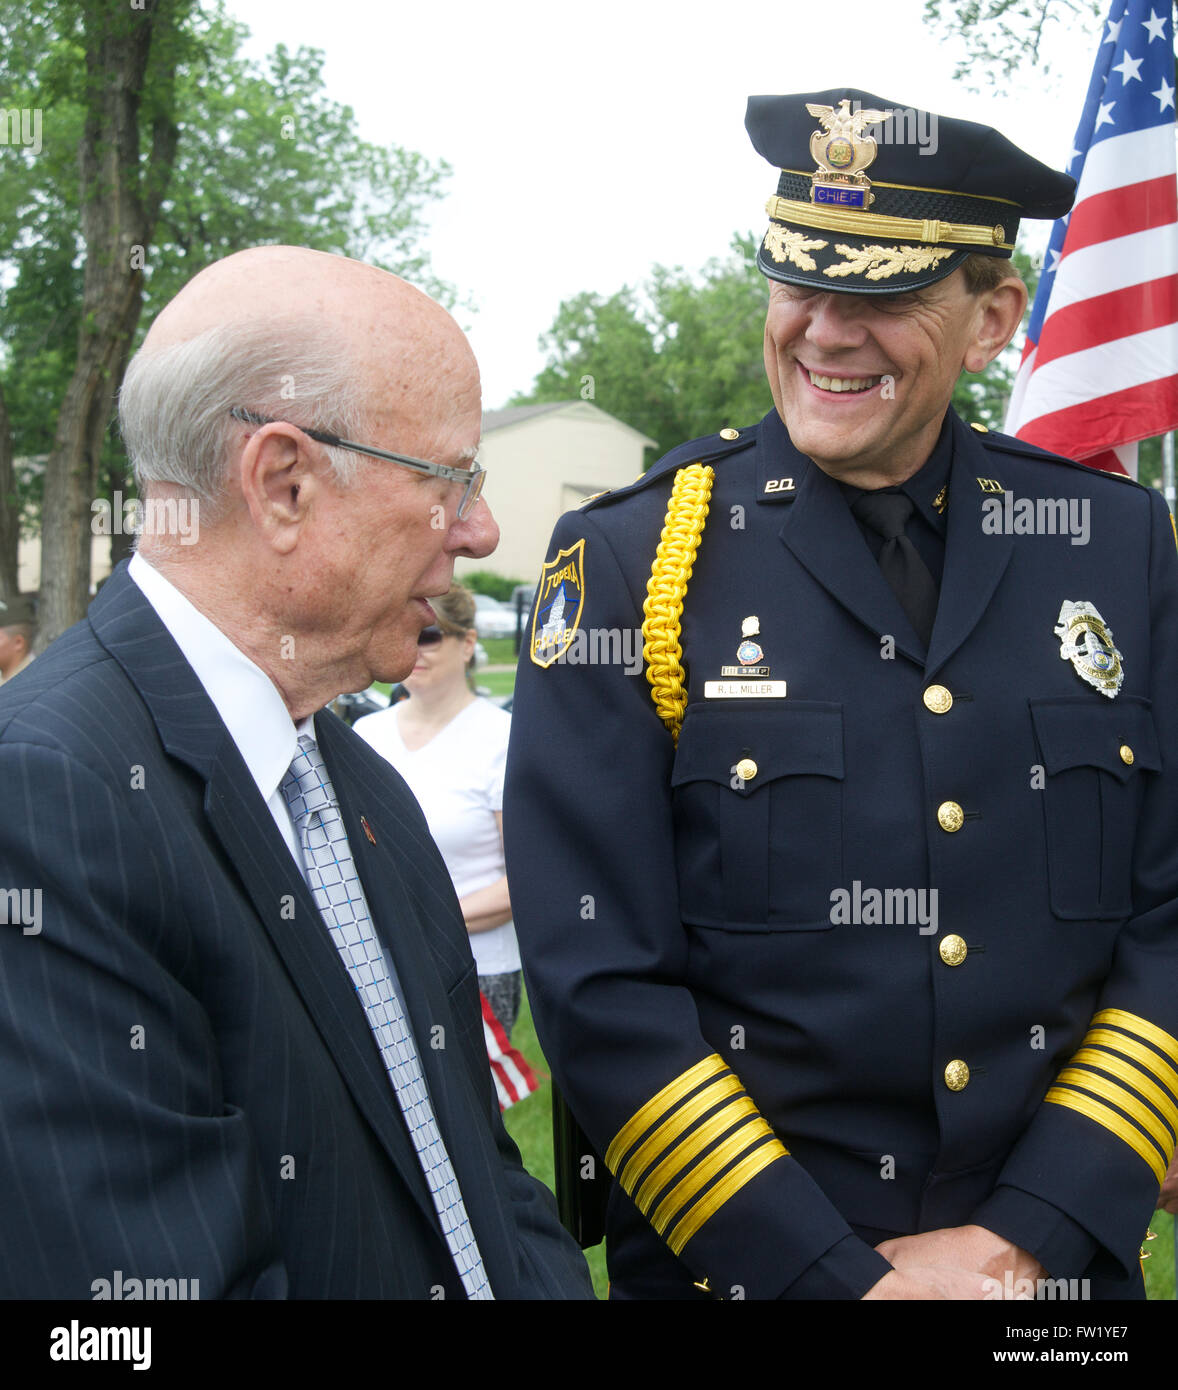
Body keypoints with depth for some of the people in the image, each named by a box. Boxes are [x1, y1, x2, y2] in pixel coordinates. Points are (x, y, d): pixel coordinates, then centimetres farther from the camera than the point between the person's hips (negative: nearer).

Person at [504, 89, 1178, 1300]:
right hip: (739, 1262, -2)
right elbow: (596, 984, -13)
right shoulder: (625, 564, -10)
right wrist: (836, 1276, -15)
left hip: (1057, 1259, 3)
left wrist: (1037, 1237, -10)